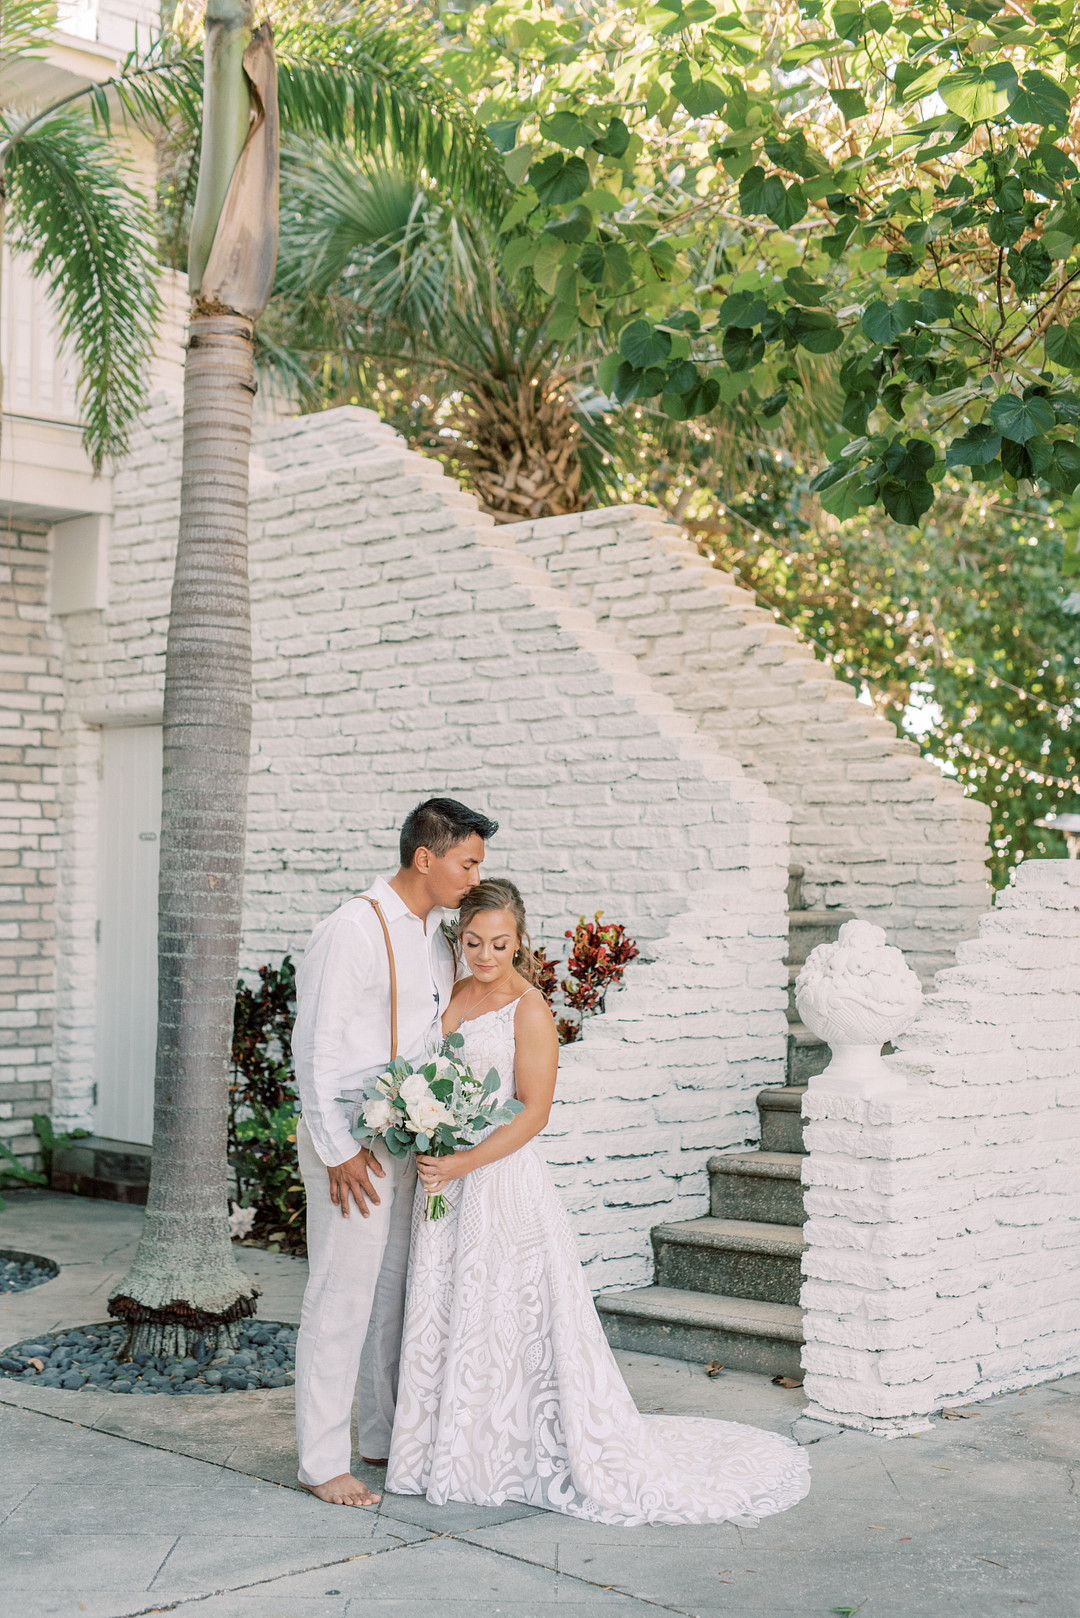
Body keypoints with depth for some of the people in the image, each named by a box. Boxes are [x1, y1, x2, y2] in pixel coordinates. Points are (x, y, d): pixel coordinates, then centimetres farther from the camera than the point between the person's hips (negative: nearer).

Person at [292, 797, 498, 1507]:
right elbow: (316, 1047, -16)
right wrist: (338, 1148, -18)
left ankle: (384, 1434, 29)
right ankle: (322, 1460, 7)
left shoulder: (438, 931, 11)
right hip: (350, 1136, -8)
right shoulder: (354, 929, -15)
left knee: (397, 1291, 16)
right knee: (343, 1295, -3)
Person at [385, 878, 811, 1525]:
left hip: (505, 1181, -7)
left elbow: (534, 1114, -15)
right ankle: (460, 1454, 25)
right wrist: (428, 1152, 4)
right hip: (448, 1181, 7)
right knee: (446, 1319, 11)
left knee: (513, 1320, -1)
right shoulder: (453, 997, 8)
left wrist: (464, 1162, -21)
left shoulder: (530, 1011, -12)